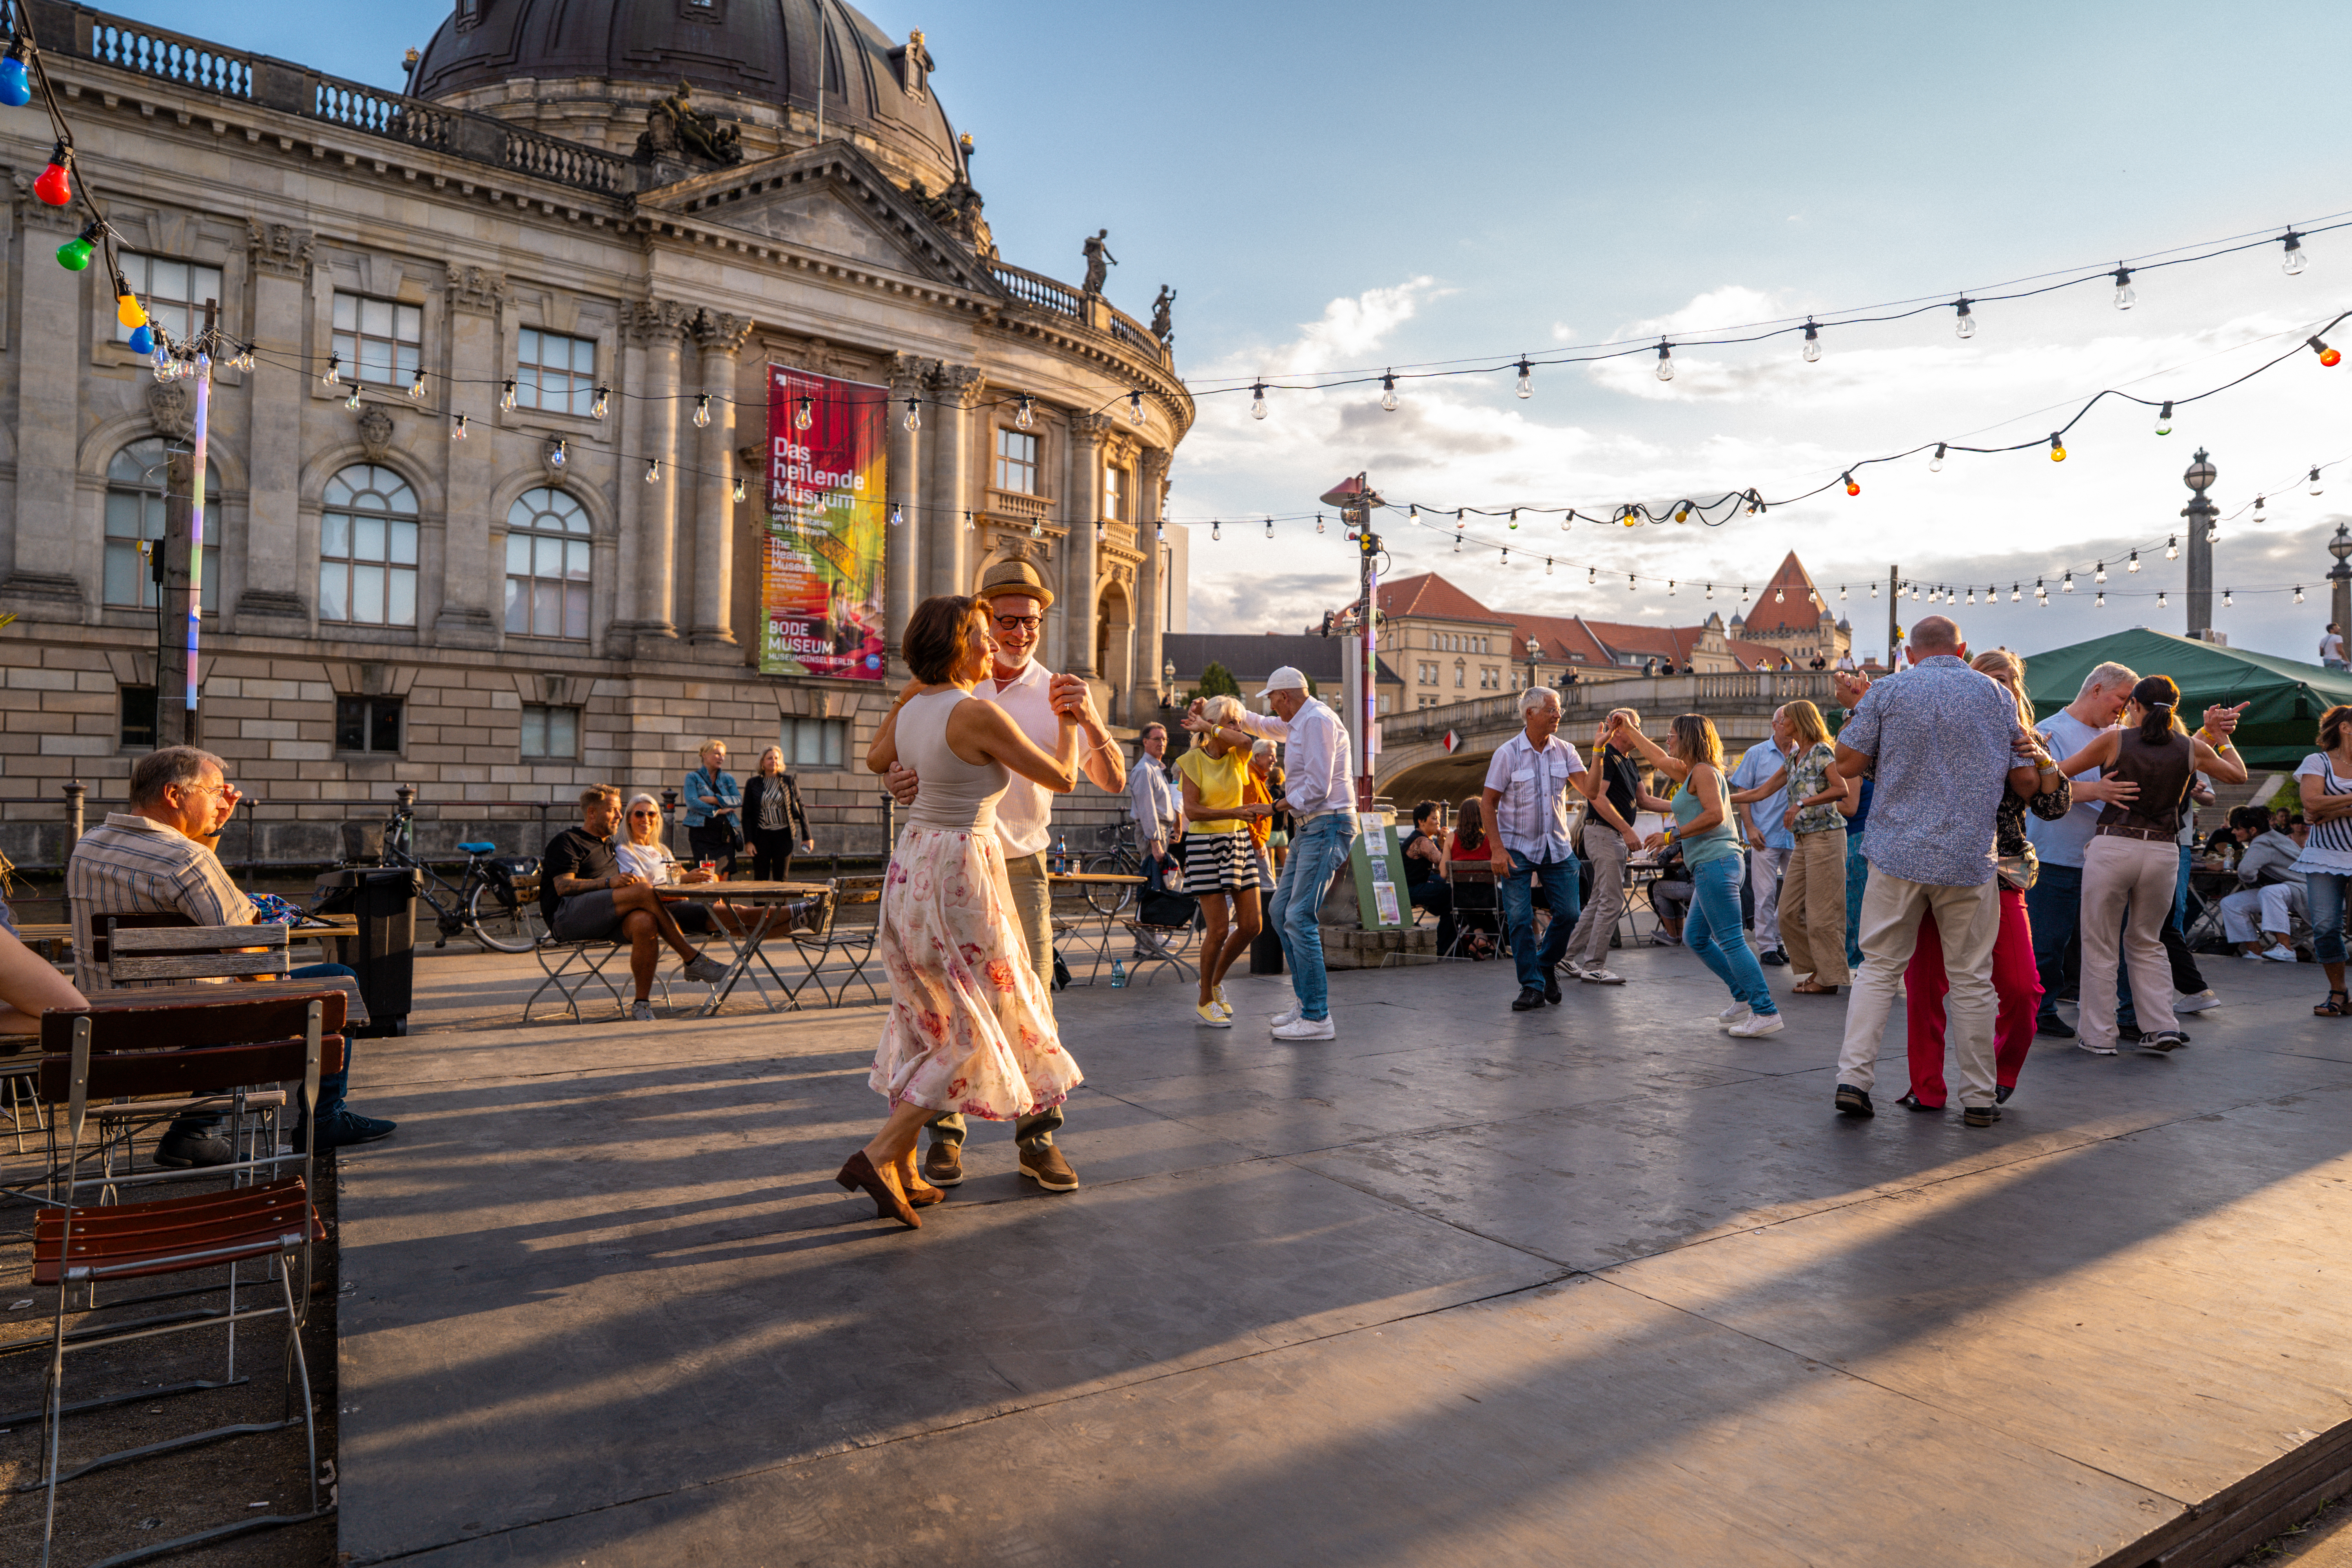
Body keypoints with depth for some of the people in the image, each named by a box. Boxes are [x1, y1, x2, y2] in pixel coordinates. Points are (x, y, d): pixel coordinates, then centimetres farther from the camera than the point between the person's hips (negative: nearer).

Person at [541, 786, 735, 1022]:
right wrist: (610, 882, -20)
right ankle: (692, 960, -23)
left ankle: (642, 1003, -26)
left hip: (603, 921, 7)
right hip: (566, 916, -7)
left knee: (645, 923, -30)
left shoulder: (609, 844, 33)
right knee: (645, 891, -28)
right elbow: (564, 886, -8)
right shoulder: (566, 841, 8)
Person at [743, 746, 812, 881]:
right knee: (760, 880, 2)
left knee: (782, 879, 3)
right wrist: (749, 841, -4)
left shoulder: (789, 781, 4)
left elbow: (800, 809, 6)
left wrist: (807, 836, 2)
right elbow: (746, 814, 4)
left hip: (783, 835, 0)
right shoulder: (753, 783, 3)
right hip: (761, 835, 0)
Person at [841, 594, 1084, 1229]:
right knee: (980, 1027, 2)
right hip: (959, 873, -8)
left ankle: (904, 1170, 20)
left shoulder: (912, 709, 6)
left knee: (931, 1022, 16)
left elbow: (875, 760, 28)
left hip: (911, 863, 9)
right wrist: (1069, 724, 10)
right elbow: (1062, 779, -9)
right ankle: (880, 1154, -3)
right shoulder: (979, 713, -17)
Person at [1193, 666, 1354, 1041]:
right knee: (1280, 911, 11)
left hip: (1328, 825, -11)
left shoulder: (1317, 721, -14)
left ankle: (1318, 1018, -10)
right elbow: (1265, 725, 39)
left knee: (1300, 918, -14)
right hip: (1308, 827, 11)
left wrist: (1284, 804, -4)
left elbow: (1318, 786, -21)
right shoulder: (1298, 722, 19)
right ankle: (1308, 1003, 16)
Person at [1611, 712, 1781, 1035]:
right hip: (1710, 866, 10)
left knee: (1731, 941, -11)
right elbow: (1661, 760, 38)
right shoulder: (1691, 772, 21)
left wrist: (1673, 836, -17)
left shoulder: (1704, 771, -8)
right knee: (1695, 938, 15)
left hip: (1716, 862, -10)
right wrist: (1631, 733, 48)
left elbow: (1715, 814, -21)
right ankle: (1745, 997, 17)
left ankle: (1766, 1012, -12)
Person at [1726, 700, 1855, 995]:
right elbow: (1761, 792, 20)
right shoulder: (1793, 759, 18)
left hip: (1825, 835, -8)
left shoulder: (1822, 751, -6)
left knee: (1822, 911, -5)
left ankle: (1829, 978, 3)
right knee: (1790, 910, 6)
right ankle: (1816, 969, 15)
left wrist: (1803, 803, -21)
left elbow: (1842, 789, -18)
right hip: (1803, 840, 9)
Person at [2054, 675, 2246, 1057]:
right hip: (2163, 851, 3)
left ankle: (2098, 1036, 7)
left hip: (2112, 847, -3)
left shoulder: (2115, 740, -2)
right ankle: (2161, 1027, 12)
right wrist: (2221, 735, 33)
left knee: (2099, 946, 5)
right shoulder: (2192, 748, 6)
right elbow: (2238, 775, 24)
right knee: (2147, 943, 20)